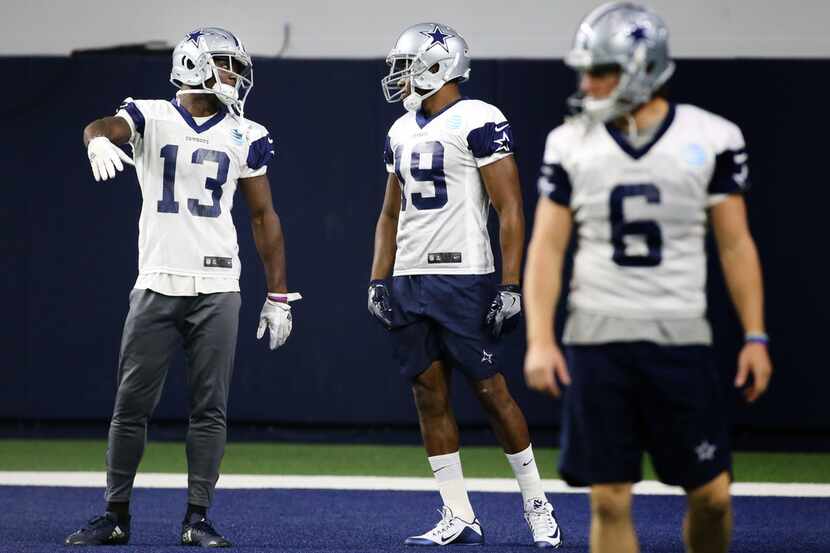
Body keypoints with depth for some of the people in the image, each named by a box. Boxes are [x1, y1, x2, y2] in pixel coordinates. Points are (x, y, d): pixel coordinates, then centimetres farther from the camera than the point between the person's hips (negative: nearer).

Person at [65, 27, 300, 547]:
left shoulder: (244, 136, 7)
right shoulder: (151, 117, 0)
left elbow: (264, 216, 12)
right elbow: (104, 126, -22)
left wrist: (279, 295, 10)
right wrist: (100, 141, -49)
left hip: (217, 289, 2)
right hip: (157, 285, -1)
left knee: (210, 410, 0)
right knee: (132, 406, 2)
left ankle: (198, 519, 7)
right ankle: (115, 516, 12)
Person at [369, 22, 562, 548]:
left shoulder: (478, 122, -9)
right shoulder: (403, 132, 14)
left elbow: (511, 212, -11)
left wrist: (510, 286, -16)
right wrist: (378, 281, 12)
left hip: (463, 278, -7)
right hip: (409, 282, 7)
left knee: (490, 390, -4)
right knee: (429, 395, 4)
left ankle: (537, 504, 10)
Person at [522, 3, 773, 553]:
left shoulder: (711, 139, -2)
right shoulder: (569, 145, 2)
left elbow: (735, 244, 3)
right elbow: (546, 248, 2)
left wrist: (755, 336, -1)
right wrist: (540, 339, -9)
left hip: (681, 341, 0)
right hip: (596, 342, 1)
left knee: (711, 494, 1)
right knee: (610, 502, -1)